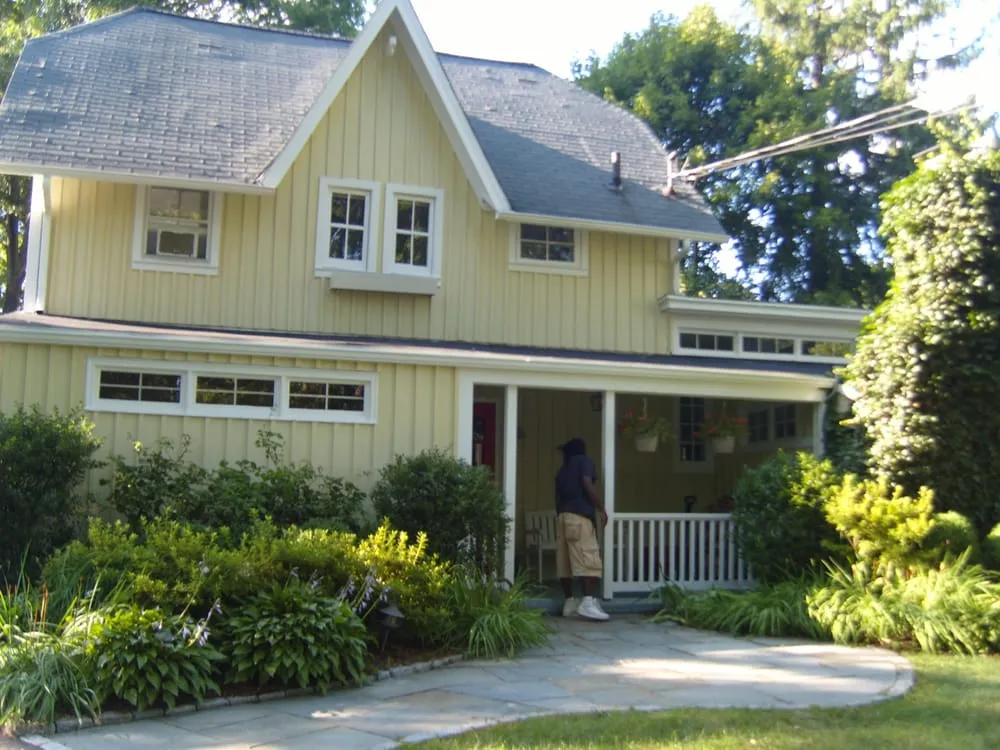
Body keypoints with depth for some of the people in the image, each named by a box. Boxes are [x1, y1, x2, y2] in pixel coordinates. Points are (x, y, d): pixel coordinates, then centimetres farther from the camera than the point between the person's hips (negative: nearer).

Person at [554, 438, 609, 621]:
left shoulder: (562, 470, 24)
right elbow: (587, 484, -10)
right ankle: (588, 602, -27)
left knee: (565, 562, 6)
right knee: (589, 559, -14)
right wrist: (601, 509, -7)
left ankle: (569, 602, 9)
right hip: (579, 516, -7)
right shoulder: (584, 461, 6)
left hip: (562, 515, 7)